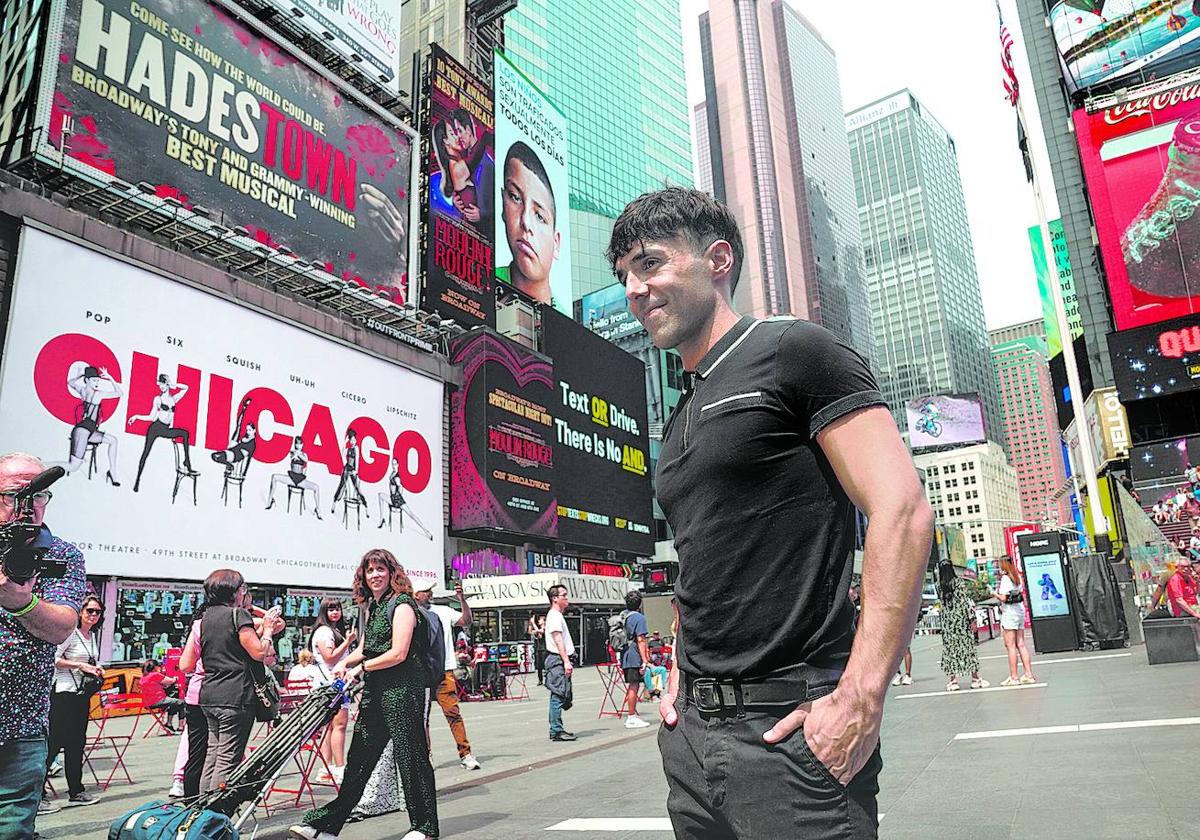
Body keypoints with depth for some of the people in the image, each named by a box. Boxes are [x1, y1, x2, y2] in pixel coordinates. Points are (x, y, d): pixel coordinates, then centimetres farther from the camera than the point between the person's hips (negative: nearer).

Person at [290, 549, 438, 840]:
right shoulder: (372, 606, 16)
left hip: (402, 689, -8)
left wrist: (361, 668, -9)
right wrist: (346, 663, 6)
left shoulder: (402, 605, -10)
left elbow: (398, 654, -17)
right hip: (375, 691, 8)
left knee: (410, 756, 0)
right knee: (358, 760, 11)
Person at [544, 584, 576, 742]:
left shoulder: (558, 616, 22)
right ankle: (556, 731, -8)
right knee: (558, 696, -9)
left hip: (562, 661, 11)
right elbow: (558, 640, -18)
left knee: (562, 697, 12)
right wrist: (566, 661, -22)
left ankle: (556, 729, 17)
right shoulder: (554, 616, -11)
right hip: (558, 660, -11)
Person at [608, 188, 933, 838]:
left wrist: (859, 699, -21)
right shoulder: (678, 422, 15)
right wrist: (679, 680, 12)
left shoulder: (791, 352, -8)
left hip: (789, 726, -7)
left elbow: (903, 511, -16)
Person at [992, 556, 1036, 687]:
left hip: (1009, 612, -8)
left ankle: (1013, 677, -4)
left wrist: (994, 593, 1)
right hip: (1020, 610, 8)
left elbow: (1003, 598, -19)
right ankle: (1029, 674, 12)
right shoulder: (1017, 577, 10)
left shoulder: (1005, 578, -14)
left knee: (1010, 645, -5)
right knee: (1021, 645, 11)